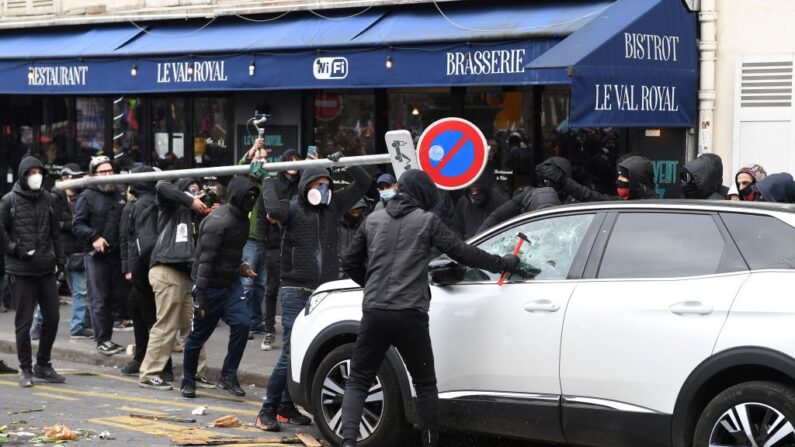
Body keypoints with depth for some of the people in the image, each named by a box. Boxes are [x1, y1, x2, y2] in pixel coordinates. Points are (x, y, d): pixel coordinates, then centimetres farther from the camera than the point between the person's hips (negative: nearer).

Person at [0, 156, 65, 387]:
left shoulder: (49, 200, 8)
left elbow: (55, 233, 12)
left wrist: (59, 260, 8)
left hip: (46, 269, 4)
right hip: (21, 271, -4)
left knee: (52, 317, 5)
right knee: (24, 321, 1)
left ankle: (43, 365, 20)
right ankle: (25, 370, 11)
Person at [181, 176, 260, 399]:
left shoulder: (241, 219, 9)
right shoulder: (219, 221, -19)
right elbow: (205, 260, -21)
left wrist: (240, 267, 4)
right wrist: (200, 298, -23)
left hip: (230, 284, 7)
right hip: (211, 287, -7)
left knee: (242, 322, -13)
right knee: (199, 335, 5)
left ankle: (228, 376, -3)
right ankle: (188, 380, 24)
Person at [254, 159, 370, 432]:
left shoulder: (332, 206, 12)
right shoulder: (293, 209, -2)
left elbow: (363, 183, 13)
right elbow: (274, 209, -26)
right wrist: (268, 181, -11)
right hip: (295, 293, -5)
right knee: (291, 353, -11)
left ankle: (287, 406, 17)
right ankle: (268, 410, -2)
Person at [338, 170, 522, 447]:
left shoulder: (373, 220, 12)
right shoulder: (426, 221, 2)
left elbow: (350, 263, 17)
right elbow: (463, 253, 2)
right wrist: (503, 264, 13)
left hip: (375, 313, 3)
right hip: (410, 315, -2)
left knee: (358, 382, 7)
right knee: (425, 385, 13)